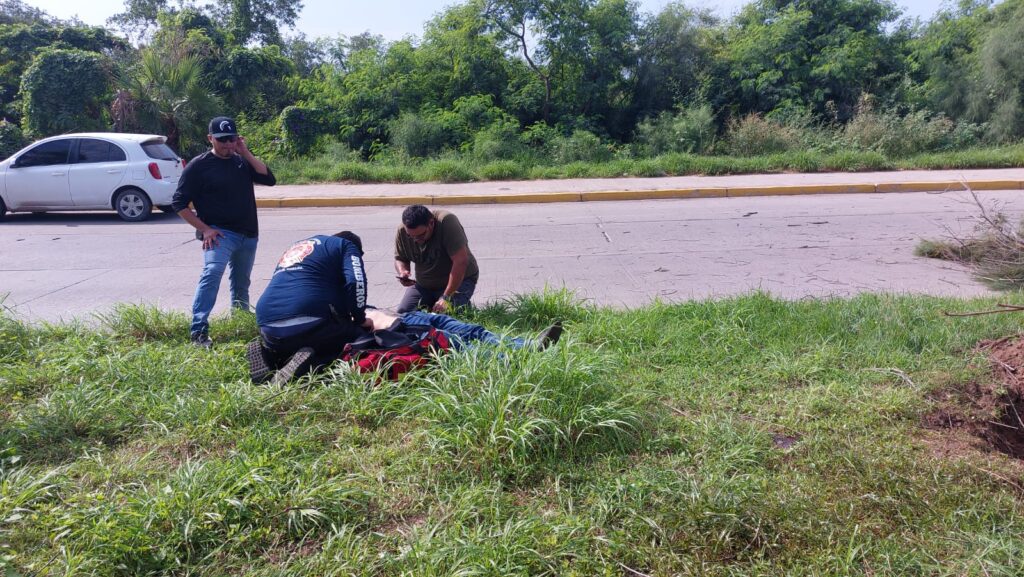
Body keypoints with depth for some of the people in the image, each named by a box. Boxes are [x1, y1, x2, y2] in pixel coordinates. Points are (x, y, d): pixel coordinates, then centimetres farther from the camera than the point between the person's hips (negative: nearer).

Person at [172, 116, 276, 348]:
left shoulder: (242, 161, 11)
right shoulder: (199, 165, -4)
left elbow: (269, 179, -3)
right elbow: (179, 204, -4)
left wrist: (246, 153, -7)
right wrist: (204, 229, -13)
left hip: (248, 235, 5)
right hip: (219, 233, -5)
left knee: (241, 285, 16)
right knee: (212, 272, -28)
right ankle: (198, 331, -30)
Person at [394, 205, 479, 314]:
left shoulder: (446, 222, -29)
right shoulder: (402, 231, -12)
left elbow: (461, 262, -32)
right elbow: (400, 259, 4)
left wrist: (446, 298, -32)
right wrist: (402, 272, -21)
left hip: (459, 280, -5)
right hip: (423, 285, 5)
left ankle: (465, 305, 7)